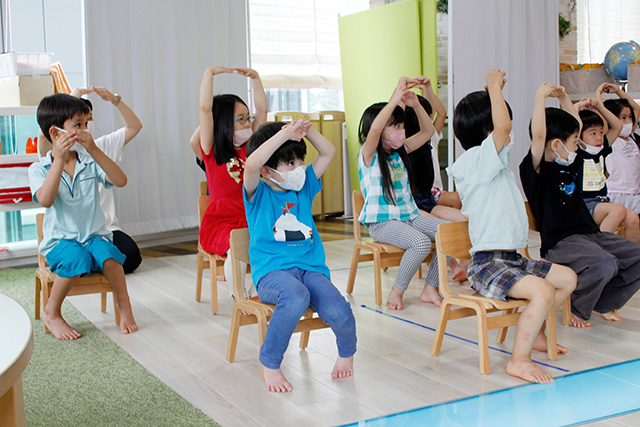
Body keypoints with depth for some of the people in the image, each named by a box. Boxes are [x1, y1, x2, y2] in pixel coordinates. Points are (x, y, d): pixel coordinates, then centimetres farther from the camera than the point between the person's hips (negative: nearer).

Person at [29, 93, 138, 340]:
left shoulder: (89, 163, 6)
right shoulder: (39, 169, 0)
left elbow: (120, 181, -10)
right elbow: (45, 200, -21)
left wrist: (94, 150, -18)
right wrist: (60, 159, -24)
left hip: (94, 235, 2)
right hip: (60, 239, -2)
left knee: (108, 256, -32)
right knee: (76, 259, -35)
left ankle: (124, 306, -9)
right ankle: (51, 313, -11)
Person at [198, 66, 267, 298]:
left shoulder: (249, 147, 12)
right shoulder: (212, 151, 0)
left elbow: (262, 110, 14)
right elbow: (205, 108, -11)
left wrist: (255, 78, 11)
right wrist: (210, 73, -7)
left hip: (251, 219, 5)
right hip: (220, 221, -4)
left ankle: (255, 292, 0)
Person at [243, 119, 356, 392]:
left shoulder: (304, 187, 18)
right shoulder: (258, 193, 3)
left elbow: (328, 152, 21)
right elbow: (251, 165, -19)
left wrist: (306, 130, 6)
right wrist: (284, 134, -18)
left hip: (311, 268, 4)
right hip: (272, 271, -4)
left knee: (337, 311, -25)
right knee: (296, 297, -39)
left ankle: (346, 352, 11)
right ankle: (269, 364, -18)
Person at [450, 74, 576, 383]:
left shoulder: (494, 162, 15)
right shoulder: (478, 159, -15)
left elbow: (501, 129, 33)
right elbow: (502, 126, -31)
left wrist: (496, 90, 22)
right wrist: (494, 86, -17)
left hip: (511, 259, 10)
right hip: (488, 265, -10)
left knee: (568, 278, 15)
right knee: (543, 291, -29)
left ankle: (534, 334, 27)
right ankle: (519, 360, -18)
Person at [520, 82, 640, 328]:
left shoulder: (569, 166, 16)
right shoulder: (537, 169, -8)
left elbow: (576, 124, 27)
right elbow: (538, 135, -26)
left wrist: (563, 96, 19)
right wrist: (540, 96, -21)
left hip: (590, 234, 9)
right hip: (560, 241, -9)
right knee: (604, 264, -34)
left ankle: (604, 301, 17)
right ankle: (576, 308, -5)